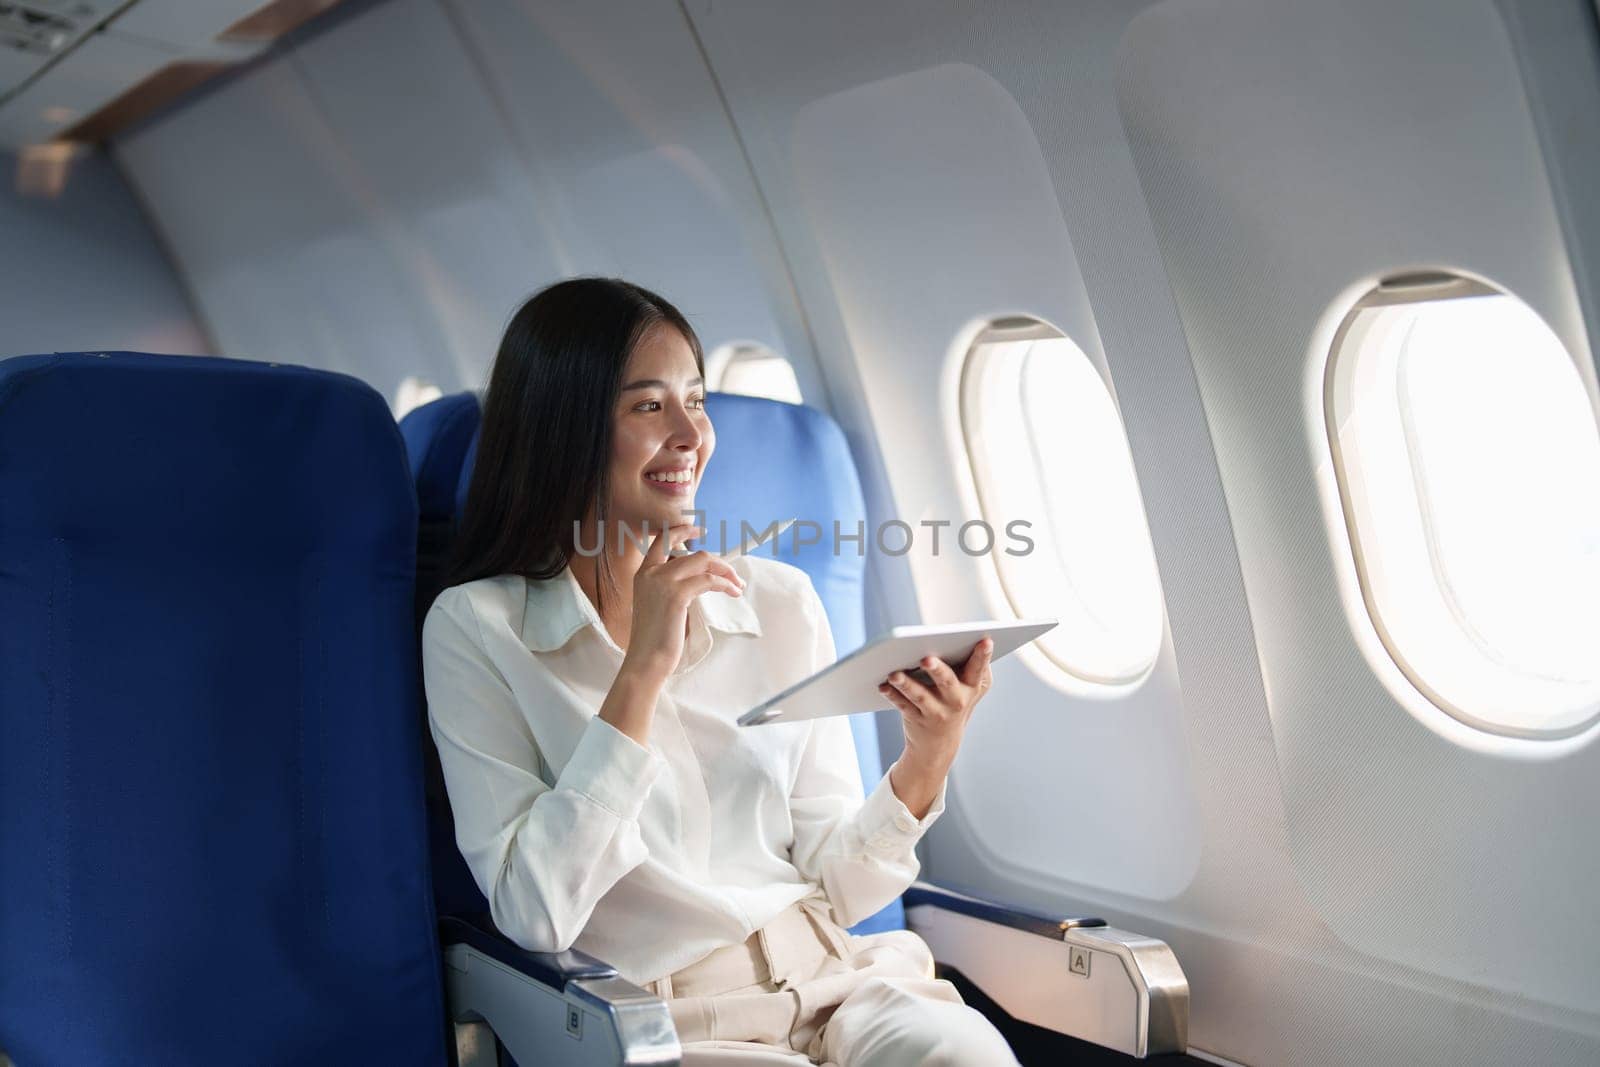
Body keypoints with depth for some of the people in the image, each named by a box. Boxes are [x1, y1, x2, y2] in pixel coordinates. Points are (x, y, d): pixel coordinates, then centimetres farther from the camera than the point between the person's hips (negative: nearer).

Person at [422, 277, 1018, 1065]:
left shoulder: (782, 602, 8)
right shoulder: (476, 627, -2)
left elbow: (833, 888, 8)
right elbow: (534, 915, -11)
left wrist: (924, 764, -10)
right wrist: (643, 672, -16)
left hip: (831, 981, 4)